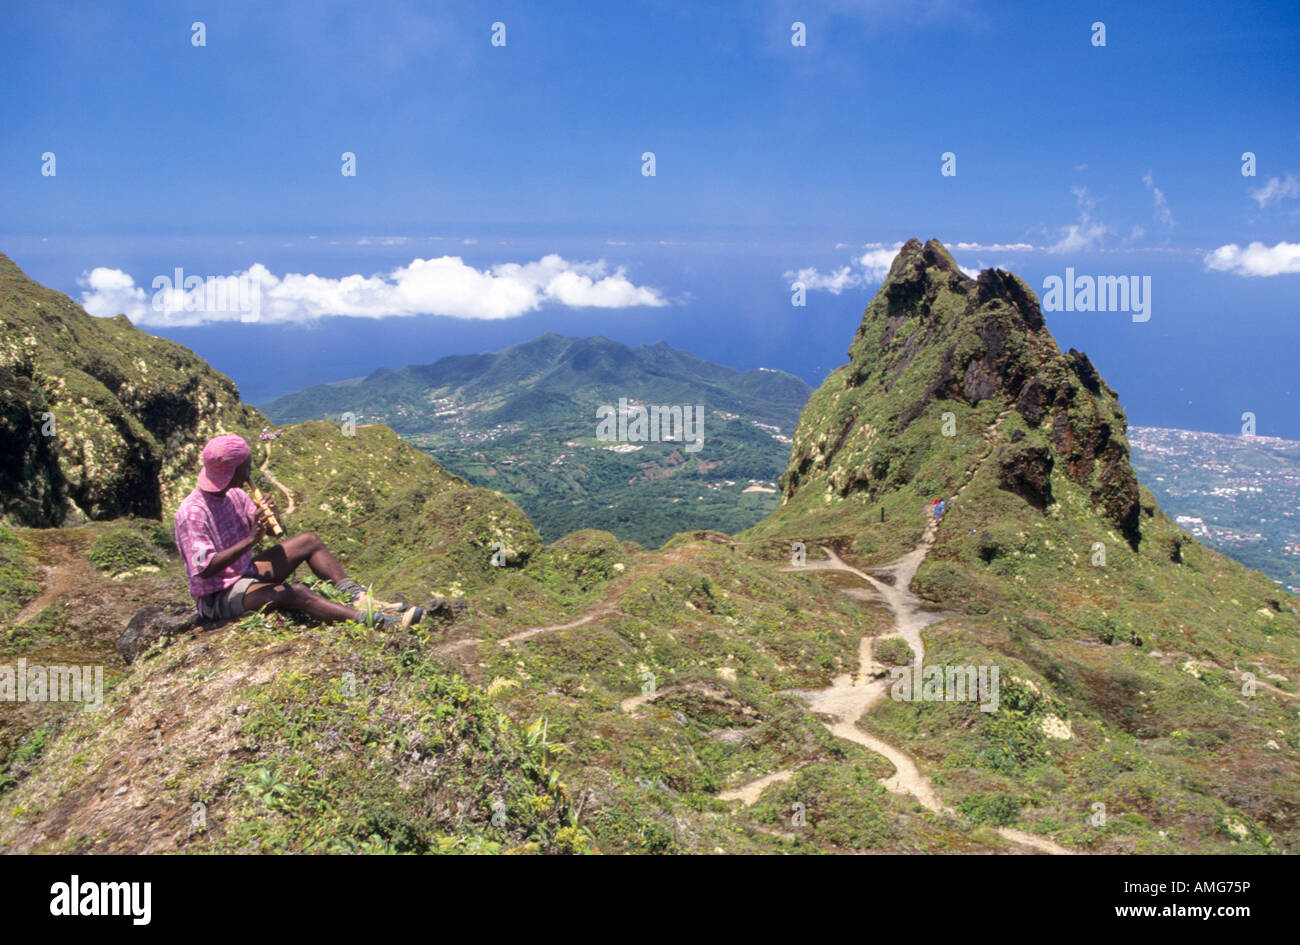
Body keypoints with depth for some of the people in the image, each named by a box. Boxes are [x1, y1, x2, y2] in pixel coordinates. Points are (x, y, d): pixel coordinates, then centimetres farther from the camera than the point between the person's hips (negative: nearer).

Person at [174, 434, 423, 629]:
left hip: (247, 574, 9)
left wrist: (269, 517, -17)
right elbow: (203, 568, -29)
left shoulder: (234, 495, 3)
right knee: (296, 593, -32)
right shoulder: (191, 512, -22)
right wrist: (251, 540, -35)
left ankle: (355, 596, -14)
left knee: (308, 541, -2)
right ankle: (375, 621, -45)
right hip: (217, 599, -9)